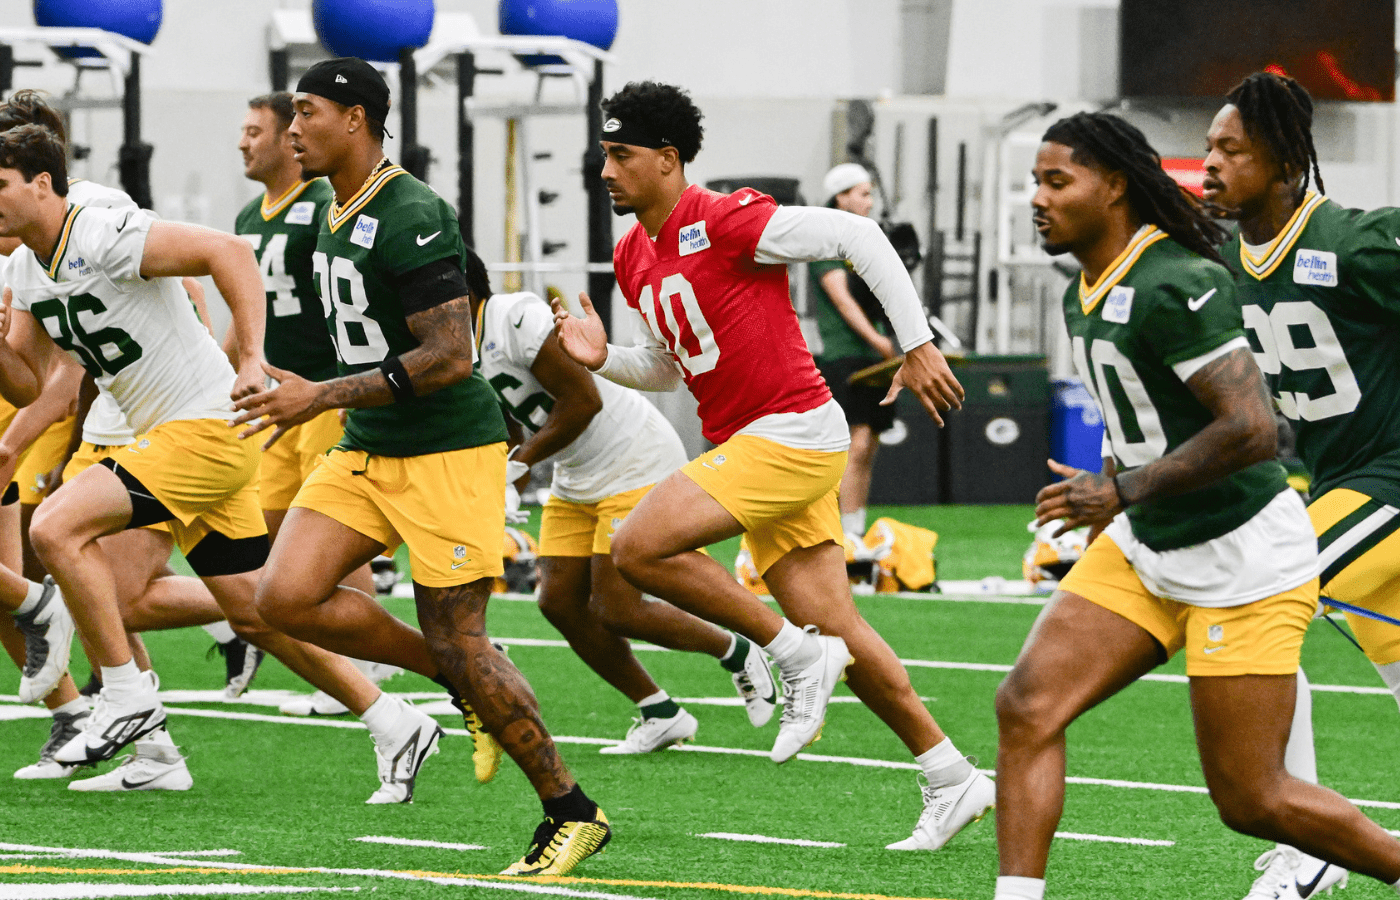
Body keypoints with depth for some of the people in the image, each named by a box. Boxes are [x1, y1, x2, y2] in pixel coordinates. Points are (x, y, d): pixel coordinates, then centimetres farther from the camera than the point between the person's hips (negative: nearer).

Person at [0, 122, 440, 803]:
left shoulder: (104, 237, -18)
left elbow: (227, 252, -24)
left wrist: (253, 362, -30)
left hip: (209, 431, -10)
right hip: (168, 439, 10)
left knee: (58, 528, -21)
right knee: (254, 614, 12)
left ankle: (127, 696, -12)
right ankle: (396, 727, 19)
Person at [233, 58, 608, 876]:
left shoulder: (411, 218, -18)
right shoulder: (338, 217, 12)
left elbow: (451, 357, -23)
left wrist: (324, 397, -21)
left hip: (448, 453, -9)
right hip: (367, 454, 9)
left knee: (458, 644, -7)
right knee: (288, 596, -8)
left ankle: (572, 813, 8)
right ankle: (463, 681, 9)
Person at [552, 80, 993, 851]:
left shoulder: (726, 222, -14)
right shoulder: (633, 256, 13)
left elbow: (858, 237, -15)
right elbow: (667, 368, 24)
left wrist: (918, 346, -17)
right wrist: (602, 358, 4)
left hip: (790, 436, -9)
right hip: (745, 445, 9)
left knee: (639, 548, -19)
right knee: (833, 627, 8)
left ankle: (797, 656, -8)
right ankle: (950, 779, 16)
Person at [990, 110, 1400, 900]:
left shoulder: (1172, 285, -21)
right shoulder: (1087, 294, 9)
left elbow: (1252, 428, -28)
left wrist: (1124, 491, -24)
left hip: (1243, 561, -9)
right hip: (1146, 549, 9)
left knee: (1252, 800, -3)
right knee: (1028, 706, -9)